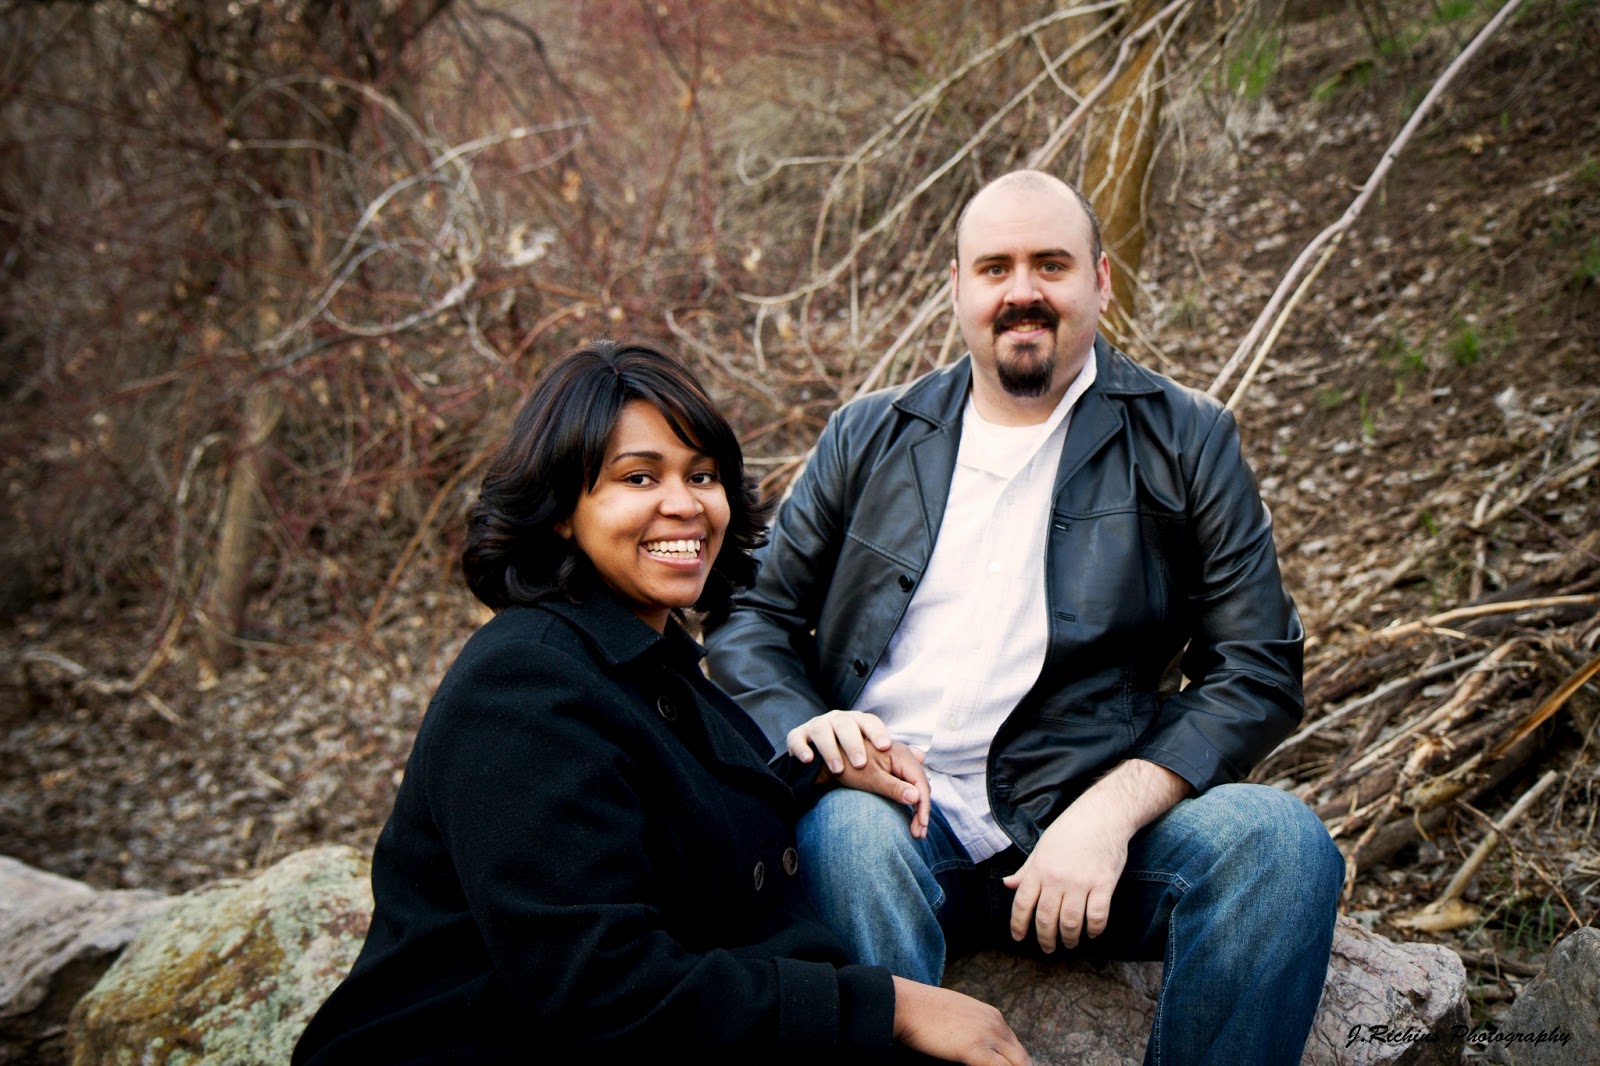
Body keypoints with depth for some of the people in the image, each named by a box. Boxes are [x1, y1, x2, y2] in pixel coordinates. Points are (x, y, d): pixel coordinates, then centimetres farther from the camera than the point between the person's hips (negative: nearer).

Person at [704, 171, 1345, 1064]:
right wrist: (799, 723, -9)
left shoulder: (1187, 444, 10)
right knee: (846, 830, -33)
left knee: (1279, 839, -26)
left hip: (1088, 828, 0)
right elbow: (752, 621, 15)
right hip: (891, 814, 0)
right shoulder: (869, 439, 15)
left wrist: (1111, 810, -14)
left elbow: (1259, 673, 3)